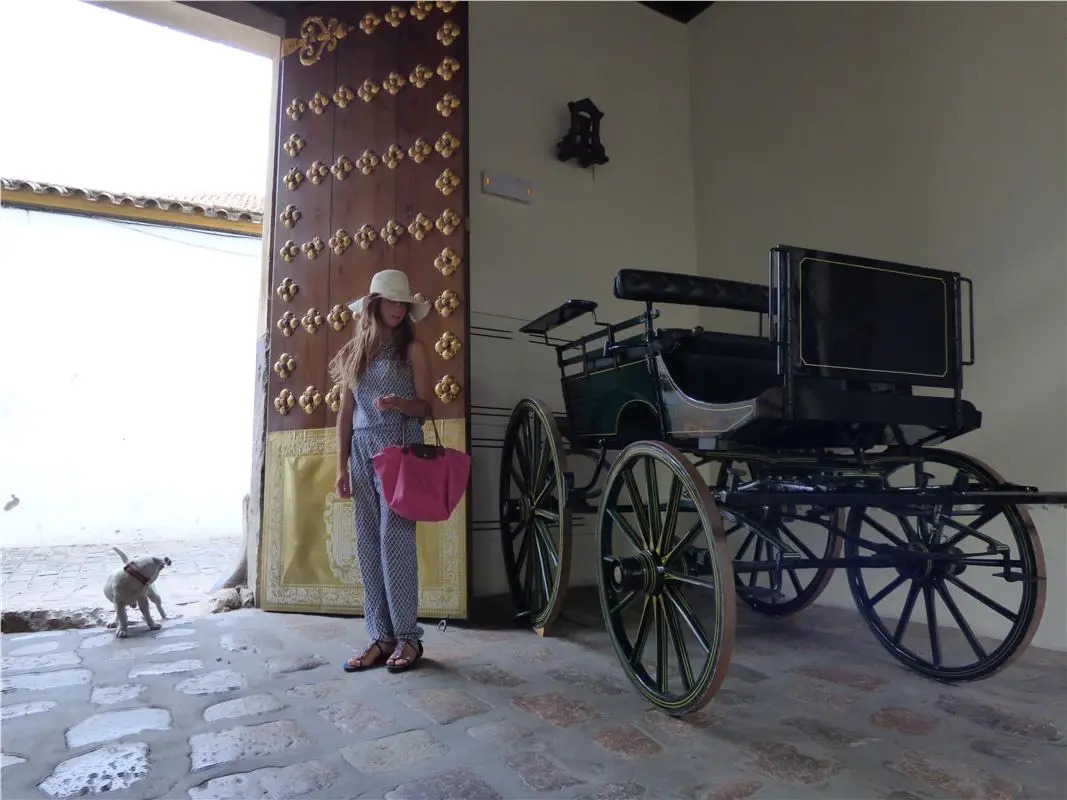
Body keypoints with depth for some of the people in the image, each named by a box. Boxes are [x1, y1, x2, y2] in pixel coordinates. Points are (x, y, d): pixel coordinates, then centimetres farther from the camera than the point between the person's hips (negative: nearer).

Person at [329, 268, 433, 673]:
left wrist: (399, 404, -23)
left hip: (400, 449, -4)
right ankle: (381, 637, 10)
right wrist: (342, 466, 6)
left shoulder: (413, 349, 3)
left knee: (394, 539, -9)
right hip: (362, 451, 5)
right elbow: (345, 412, 11)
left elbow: (425, 406, -1)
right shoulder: (354, 351, 14)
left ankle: (408, 637, 0)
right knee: (367, 543, 3)